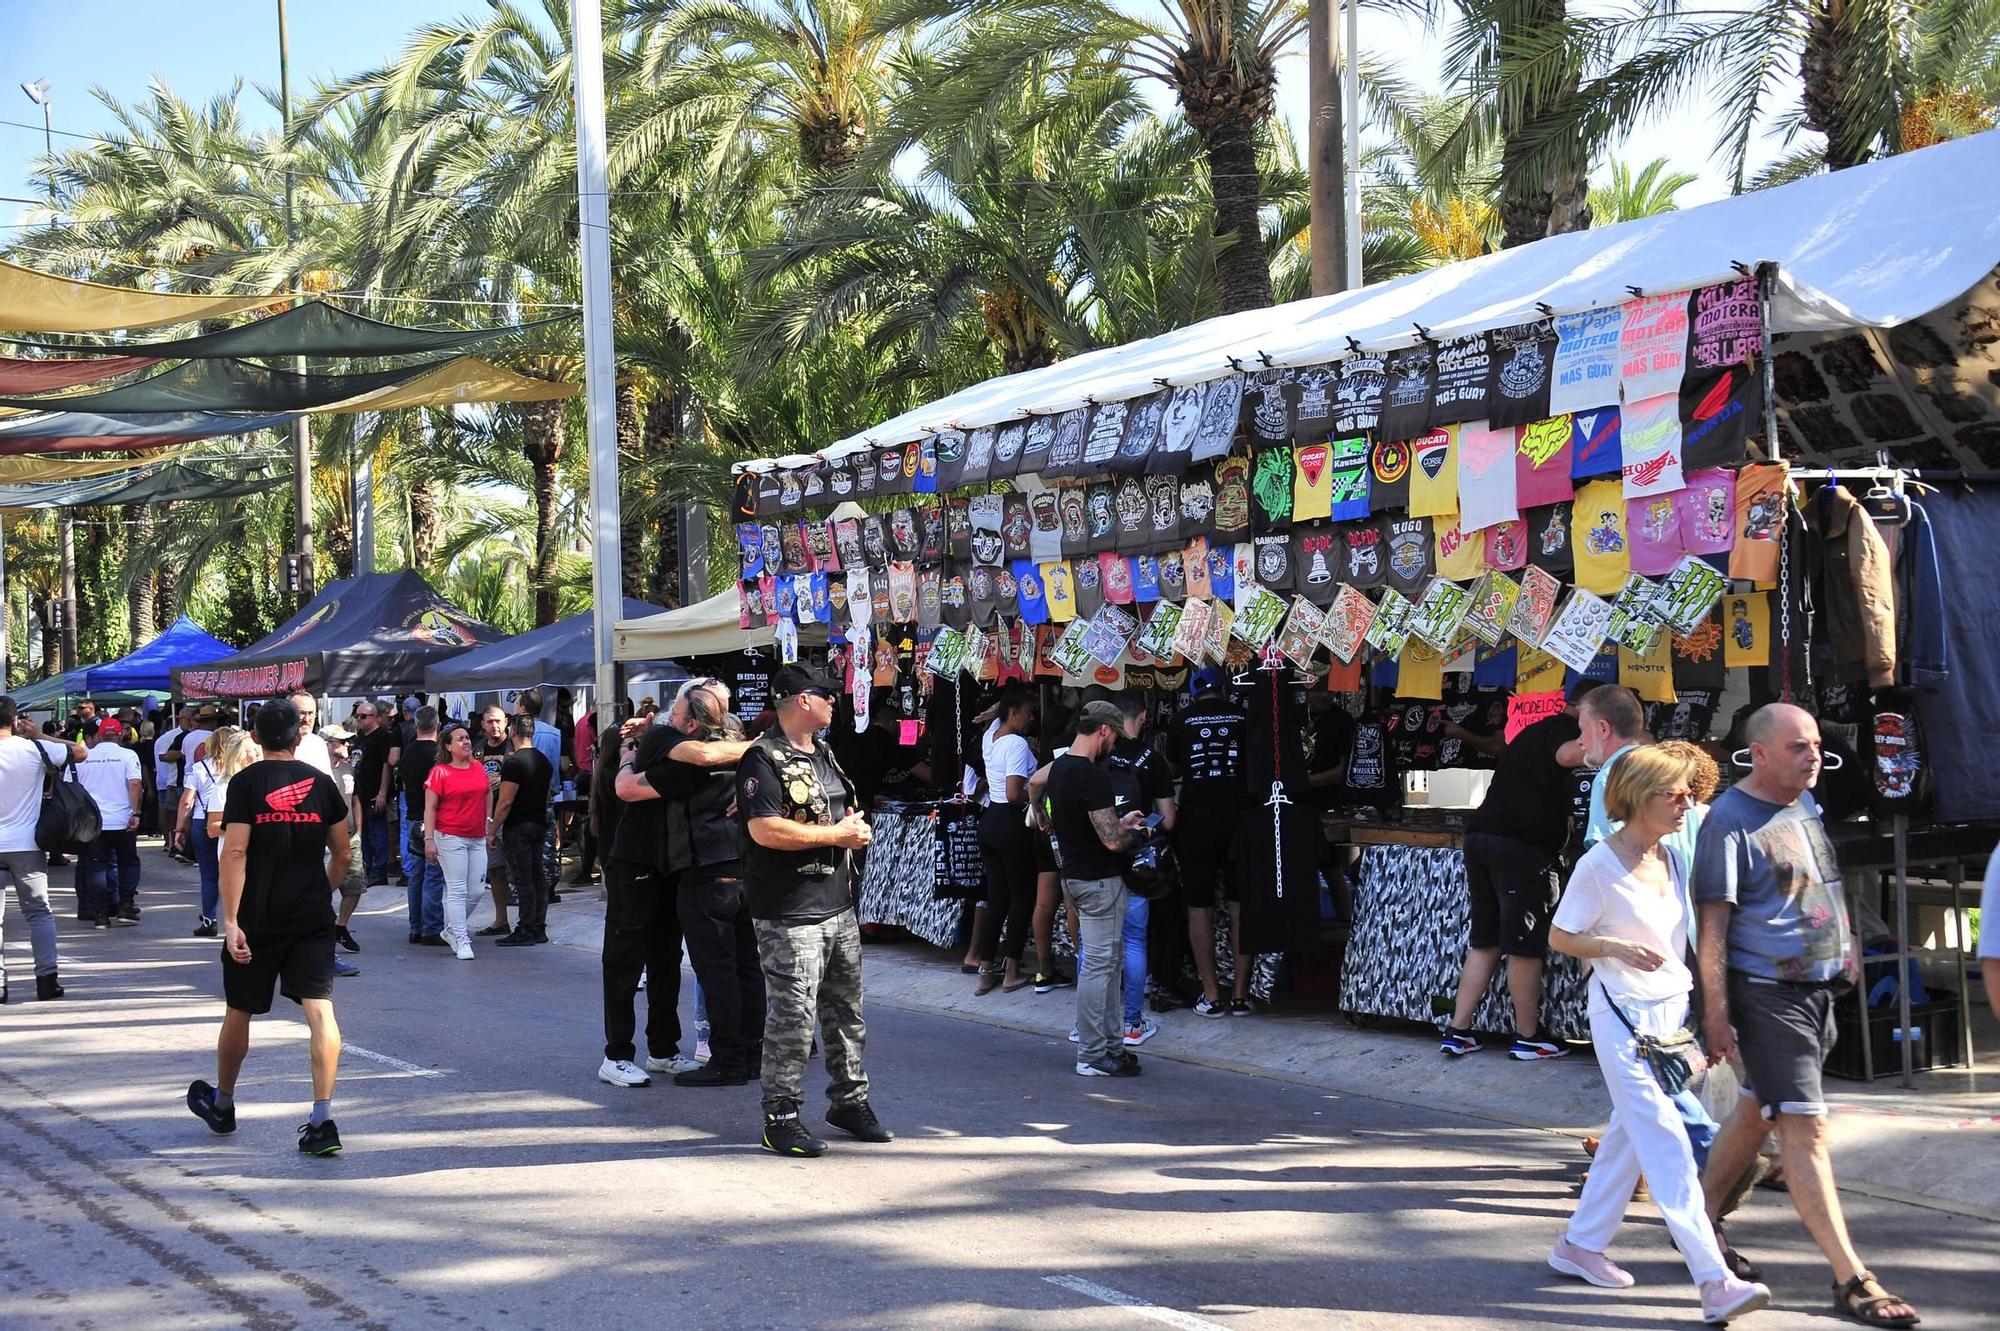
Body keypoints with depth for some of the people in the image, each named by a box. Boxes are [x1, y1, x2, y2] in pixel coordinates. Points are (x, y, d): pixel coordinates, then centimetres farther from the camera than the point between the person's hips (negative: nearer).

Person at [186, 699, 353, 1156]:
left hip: (258, 918, -1)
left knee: (239, 1011, 16)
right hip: (312, 919, 2)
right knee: (320, 1010, -6)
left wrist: (230, 920, -15)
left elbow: (235, 853, -14)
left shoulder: (247, 782, -6)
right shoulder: (320, 782, 4)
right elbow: (341, 855, 9)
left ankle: (222, 1105, 35)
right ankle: (323, 1119, -17)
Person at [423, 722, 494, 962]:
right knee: (457, 890, -5)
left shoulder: (479, 769, 9)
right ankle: (461, 940, 0)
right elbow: (430, 808, -7)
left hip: (477, 838, 6)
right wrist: (429, 839, -12)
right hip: (451, 837, -6)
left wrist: (488, 820, 19)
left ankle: (451, 929, 24)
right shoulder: (440, 772, -6)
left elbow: (488, 793, 27)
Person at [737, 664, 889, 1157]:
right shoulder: (764, 760, -13)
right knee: (792, 1014, -6)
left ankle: (849, 1099, 28)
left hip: (838, 907, 9)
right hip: (790, 915, -9)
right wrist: (834, 835, -15)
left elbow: (848, 815, 29)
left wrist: (857, 829, 4)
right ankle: (780, 1115, 3)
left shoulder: (824, 756, 17)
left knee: (846, 1009, 15)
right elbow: (766, 831, -24)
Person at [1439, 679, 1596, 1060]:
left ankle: (1458, 1031, 11)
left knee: (1485, 940, 13)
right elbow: (1566, 755, -26)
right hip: (1521, 845, -9)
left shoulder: (1534, 730, 27)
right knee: (1525, 944, 0)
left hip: (1481, 835, 9)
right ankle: (1528, 1037, 8)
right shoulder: (1566, 727, -2)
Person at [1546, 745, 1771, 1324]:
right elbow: (1559, 937, -8)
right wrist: (1618, 948, -22)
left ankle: (1580, 1244, 29)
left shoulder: (1672, 858, 7)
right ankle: (1714, 1281, -16)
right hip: (1624, 1016, -8)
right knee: (1665, 1143, -11)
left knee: (1629, 1134, 15)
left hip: (1672, 1009, 8)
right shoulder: (1600, 866, -13)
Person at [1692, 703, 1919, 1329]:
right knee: (1804, 1129, -9)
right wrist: (1716, 1012, -17)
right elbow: (1713, 925, -15)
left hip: (1819, 991, 9)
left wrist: (1844, 970, 21)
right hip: (1767, 995, -9)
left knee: (1756, 1112, 17)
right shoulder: (1731, 819, -13)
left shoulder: (1804, 806, 12)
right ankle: (1852, 1280, -8)